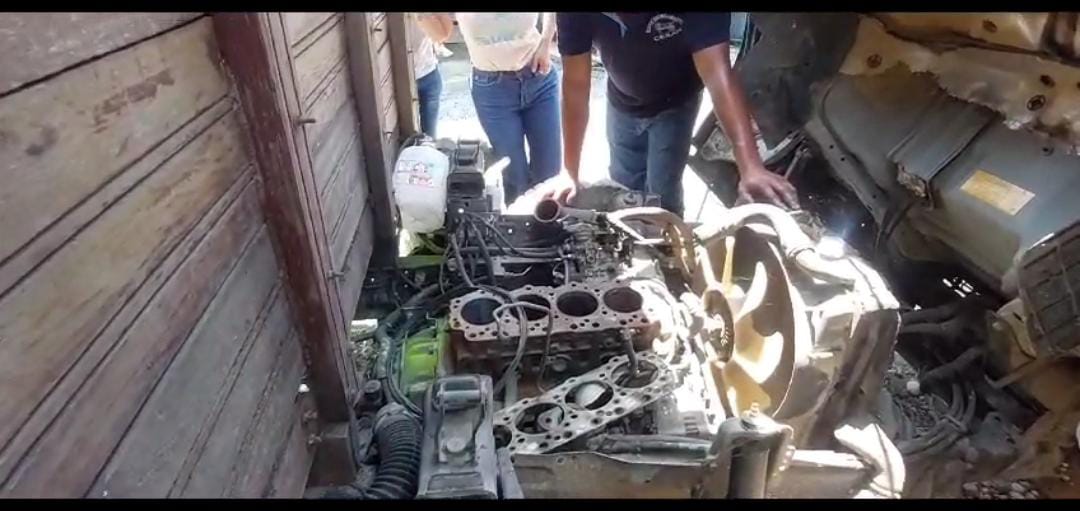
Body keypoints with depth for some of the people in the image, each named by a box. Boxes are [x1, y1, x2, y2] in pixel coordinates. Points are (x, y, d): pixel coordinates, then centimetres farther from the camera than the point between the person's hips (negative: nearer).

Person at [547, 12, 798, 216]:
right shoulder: (575, 14, -32)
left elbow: (717, 72, -44)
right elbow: (576, 84, -27)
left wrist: (751, 167, -55)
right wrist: (569, 171, -29)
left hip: (673, 105, -2)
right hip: (622, 104, 3)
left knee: (662, 193, -2)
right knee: (623, 189, 11)